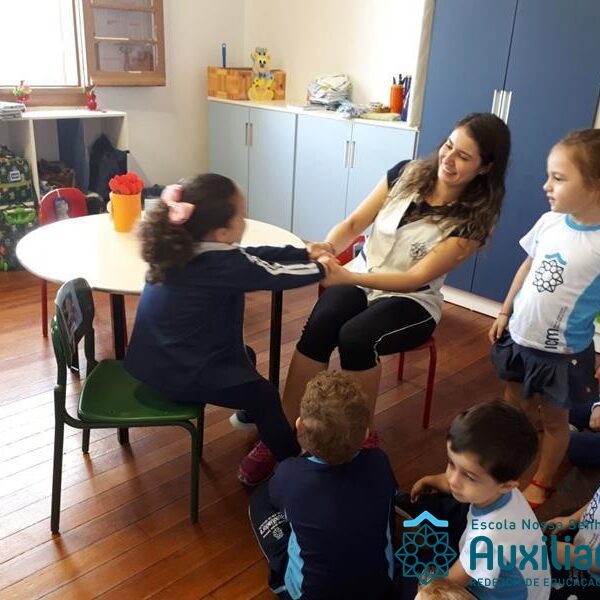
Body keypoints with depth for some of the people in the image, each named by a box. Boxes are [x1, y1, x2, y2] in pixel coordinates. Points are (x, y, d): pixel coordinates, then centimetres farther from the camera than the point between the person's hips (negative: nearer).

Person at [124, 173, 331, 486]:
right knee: (265, 395, 11)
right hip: (180, 376, -8)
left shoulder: (180, 247, -1)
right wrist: (320, 268, 4)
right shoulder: (223, 264, -26)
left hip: (151, 362, 9)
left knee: (244, 357, 28)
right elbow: (276, 273, -15)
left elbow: (253, 256, 4)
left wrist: (305, 253, 6)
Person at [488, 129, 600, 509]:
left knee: (554, 419, 18)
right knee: (514, 408, 24)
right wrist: (504, 312, 11)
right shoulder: (549, 222, -7)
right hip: (519, 336, 5)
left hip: (563, 353, -5)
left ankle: (542, 481, 41)